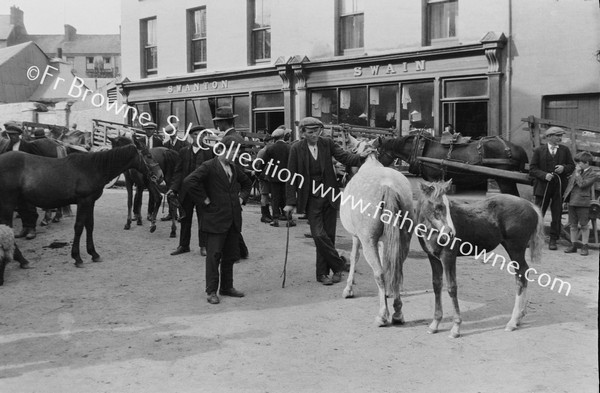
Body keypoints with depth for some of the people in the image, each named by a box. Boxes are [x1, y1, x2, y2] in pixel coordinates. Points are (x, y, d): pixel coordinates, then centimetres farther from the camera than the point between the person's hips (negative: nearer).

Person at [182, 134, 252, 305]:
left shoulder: (234, 167, 13)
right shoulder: (209, 167, -9)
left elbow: (247, 183, 31)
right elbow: (189, 182, -23)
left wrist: (242, 198, 14)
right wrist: (204, 200, -18)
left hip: (234, 219, 7)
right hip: (216, 219, -7)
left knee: (231, 255, 12)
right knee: (214, 255, -2)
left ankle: (227, 287, 24)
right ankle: (211, 291, 6)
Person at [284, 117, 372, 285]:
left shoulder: (327, 143, 0)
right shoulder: (296, 148, -5)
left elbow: (344, 157, -8)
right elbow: (291, 176, -3)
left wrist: (360, 156, -28)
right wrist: (291, 202, -6)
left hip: (330, 195, 2)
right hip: (311, 198, -2)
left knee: (329, 235, 6)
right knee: (319, 234, -11)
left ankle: (322, 273, 18)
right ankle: (339, 264, 9)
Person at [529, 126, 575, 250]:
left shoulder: (565, 150, 9)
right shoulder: (539, 151, 2)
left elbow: (572, 166, 12)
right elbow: (532, 169, -3)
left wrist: (564, 168, -10)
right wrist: (544, 175, -18)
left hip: (559, 187, 2)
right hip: (543, 187, -2)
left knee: (557, 215, 4)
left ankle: (553, 240, 13)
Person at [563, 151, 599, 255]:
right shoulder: (576, 170, 13)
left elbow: (582, 184, -20)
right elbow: (570, 183, 20)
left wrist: (577, 173, -12)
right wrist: (566, 197, 16)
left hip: (583, 202, -6)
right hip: (572, 201, 6)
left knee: (584, 225, 2)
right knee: (572, 225, 11)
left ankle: (584, 246, 11)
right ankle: (573, 245, 19)